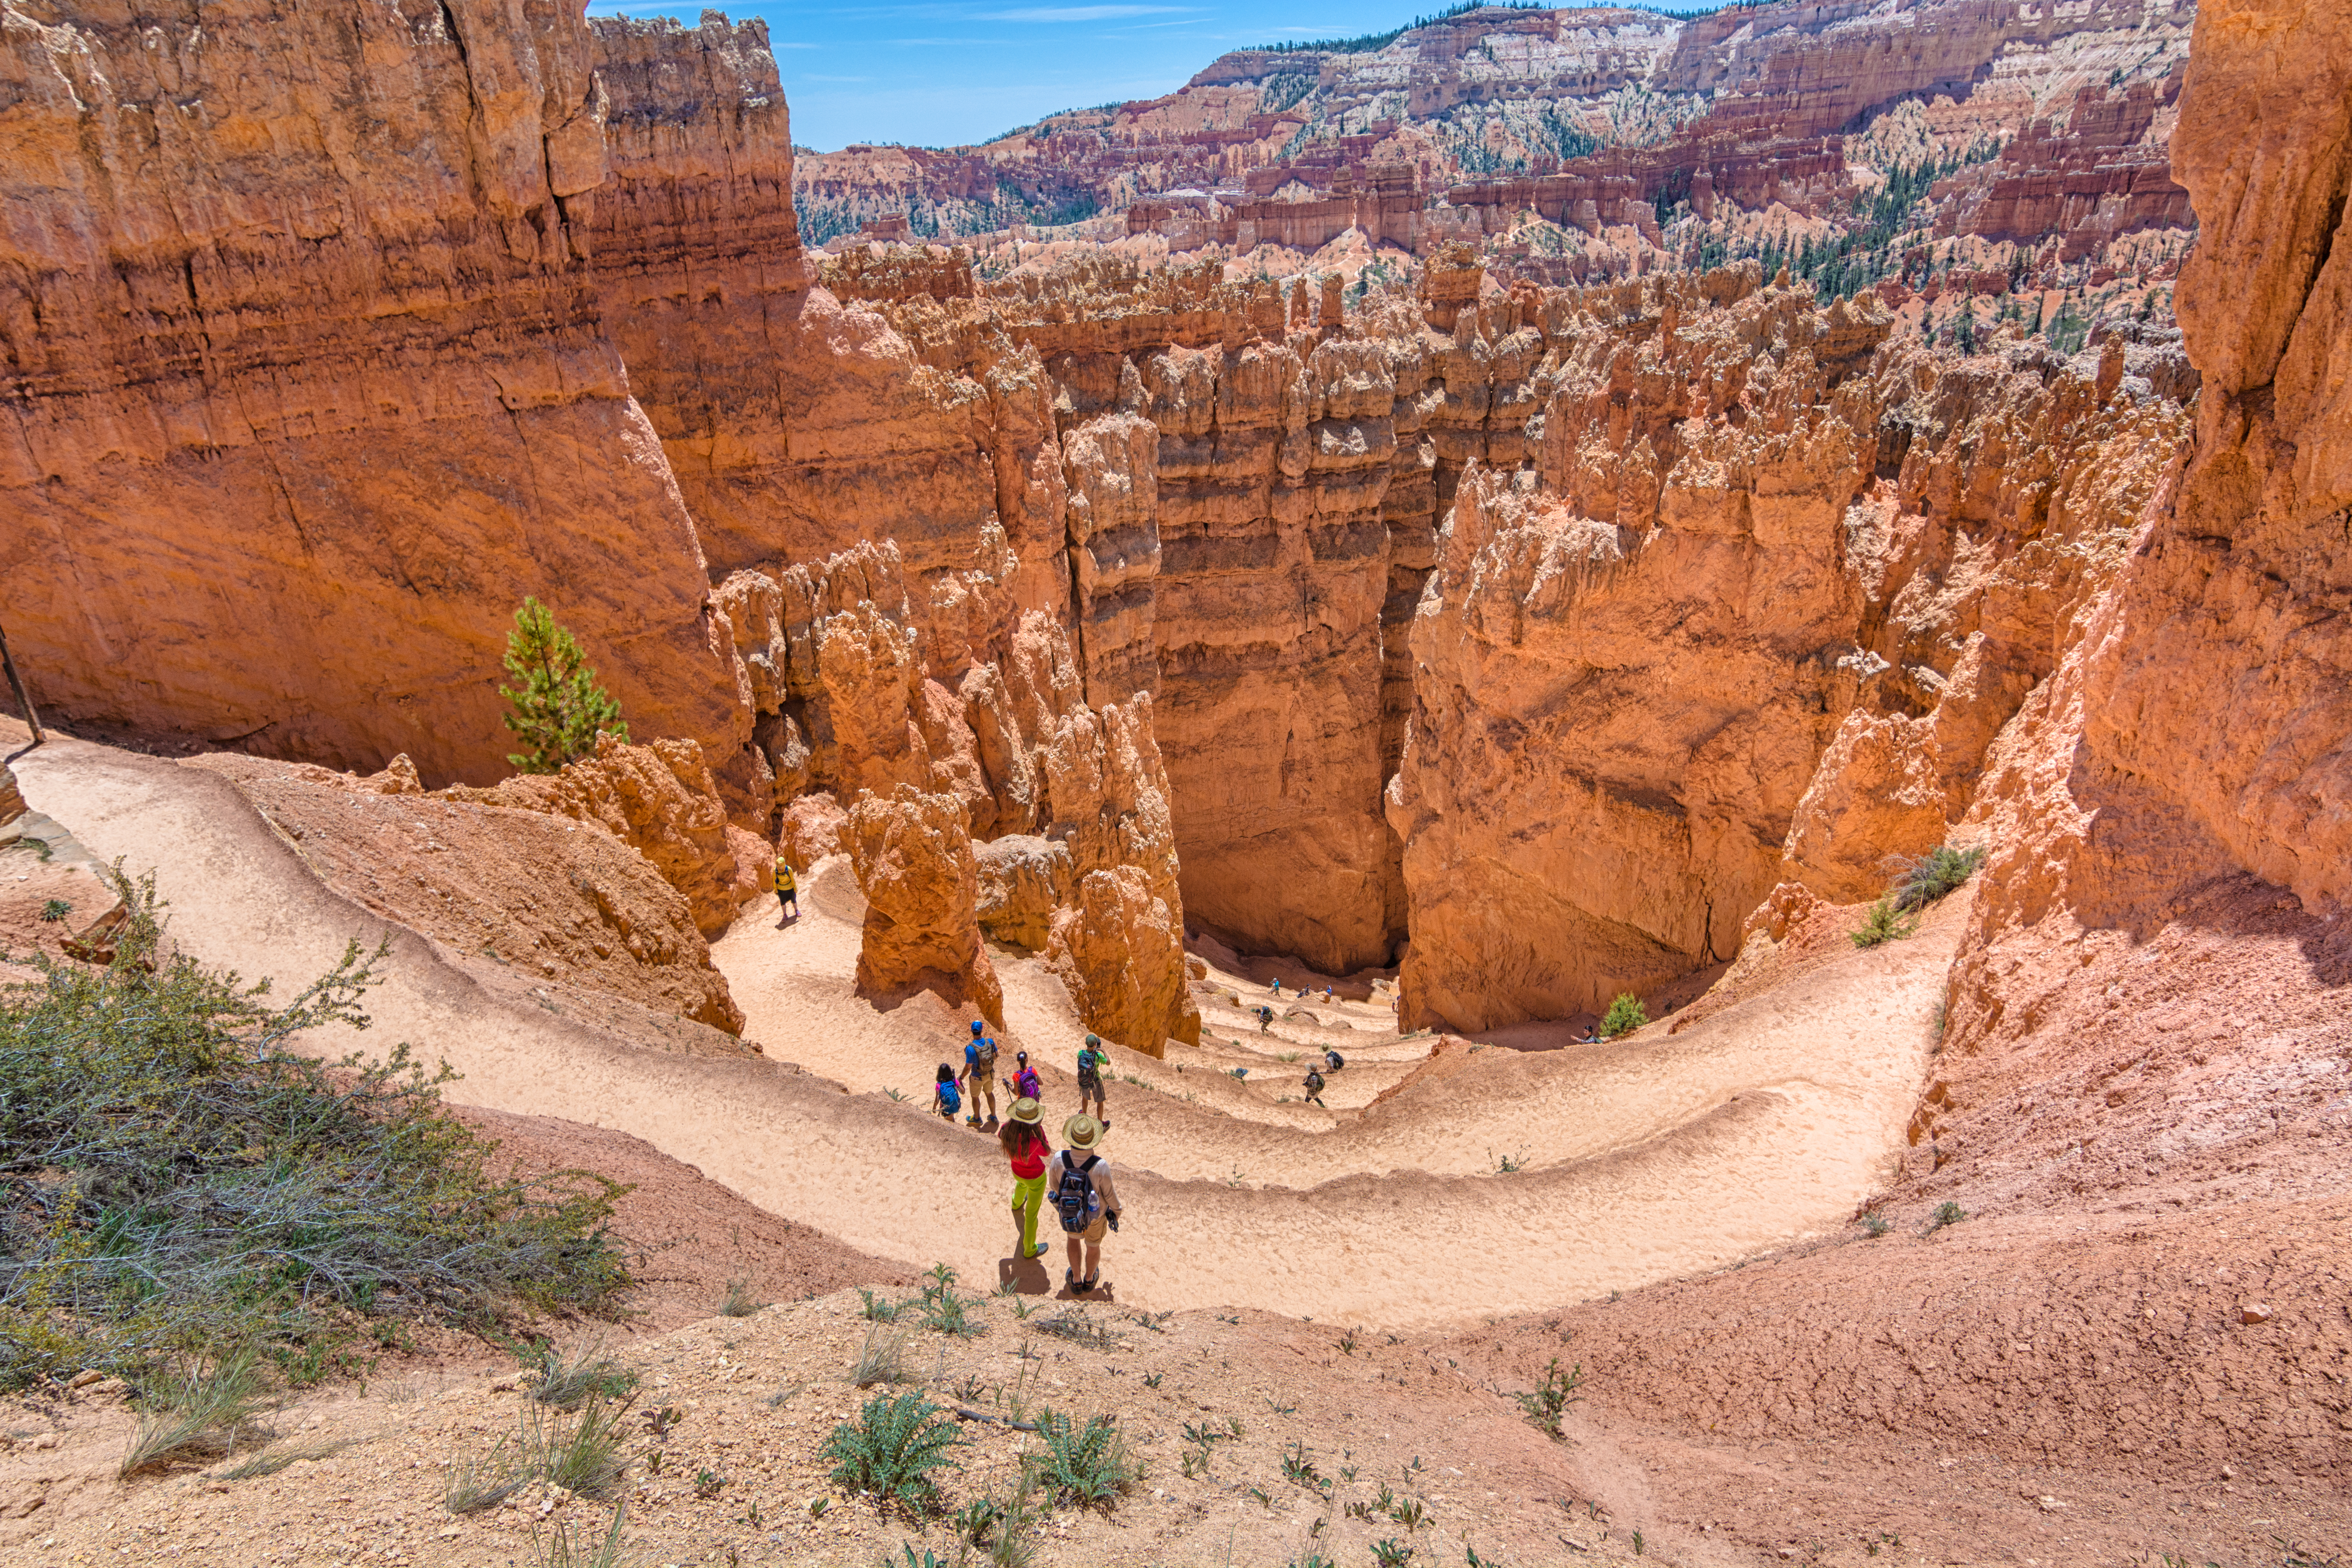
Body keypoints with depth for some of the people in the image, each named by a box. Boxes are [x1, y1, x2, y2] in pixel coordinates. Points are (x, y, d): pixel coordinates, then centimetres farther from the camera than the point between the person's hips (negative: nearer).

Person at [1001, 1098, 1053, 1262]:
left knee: (1023, 1183, 43)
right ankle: (1030, 1249, 38)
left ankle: (1017, 1203, 76)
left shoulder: (1006, 1130, -31)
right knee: (1032, 1214, 18)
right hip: (1036, 1177, -6)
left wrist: (1015, 1122, 4)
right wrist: (1039, 1126, -21)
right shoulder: (1033, 1142, -45)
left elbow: (1000, 1136, -3)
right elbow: (1046, 1152, -21)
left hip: (1017, 1171, 6)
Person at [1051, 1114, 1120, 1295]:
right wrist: (1116, 1210, 3)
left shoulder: (1059, 1160, -35)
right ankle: (1090, 1279, 58)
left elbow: (1055, 1185, -12)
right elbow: (1109, 1194, -20)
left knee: (1073, 1238, 35)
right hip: (1096, 1213, -1)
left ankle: (1077, 1281, 53)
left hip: (1068, 1211, 1)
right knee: (1093, 1245, 31)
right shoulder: (1101, 1166, -40)